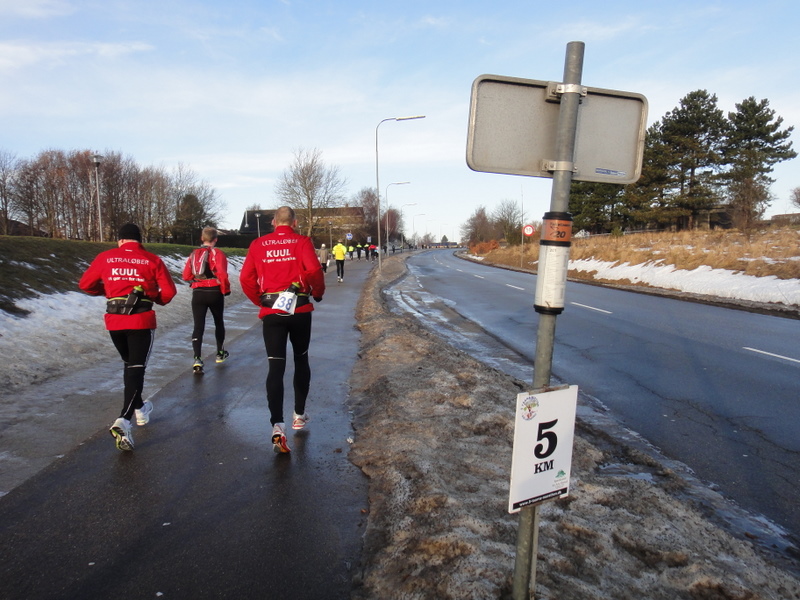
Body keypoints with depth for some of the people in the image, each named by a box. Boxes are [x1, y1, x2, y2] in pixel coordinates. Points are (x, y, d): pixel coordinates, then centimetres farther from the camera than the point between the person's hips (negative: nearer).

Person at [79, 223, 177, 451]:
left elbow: (86, 284, 13)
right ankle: (123, 420, -17)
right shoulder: (152, 260, 0)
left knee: (130, 364, 22)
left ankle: (139, 409, 37)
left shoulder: (105, 257, 5)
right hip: (141, 321, -3)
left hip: (114, 321, 3)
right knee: (136, 368, -1)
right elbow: (169, 291, -3)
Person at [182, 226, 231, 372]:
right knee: (219, 322, 19)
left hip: (197, 293, 2)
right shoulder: (217, 253, -8)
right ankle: (220, 353, 33)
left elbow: (186, 276, 6)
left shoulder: (194, 254, 7)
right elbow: (222, 274, -18)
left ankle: (197, 359, -14)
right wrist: (226, 289, -3)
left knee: (198, 326, 0)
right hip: (215, 293, -2)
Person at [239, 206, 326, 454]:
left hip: (271, 311, 1)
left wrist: (259, 300, 14)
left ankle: (278, 426, -12)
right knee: (301, 360, 18)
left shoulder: (258, 244, 6)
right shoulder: (302, 242, -1)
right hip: (299, 310, -1)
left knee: (275, 367, 0)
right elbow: (314, 269, -16)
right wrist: (318, 292, 1)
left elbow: (246, 277, 0)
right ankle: (299, 415, 28)